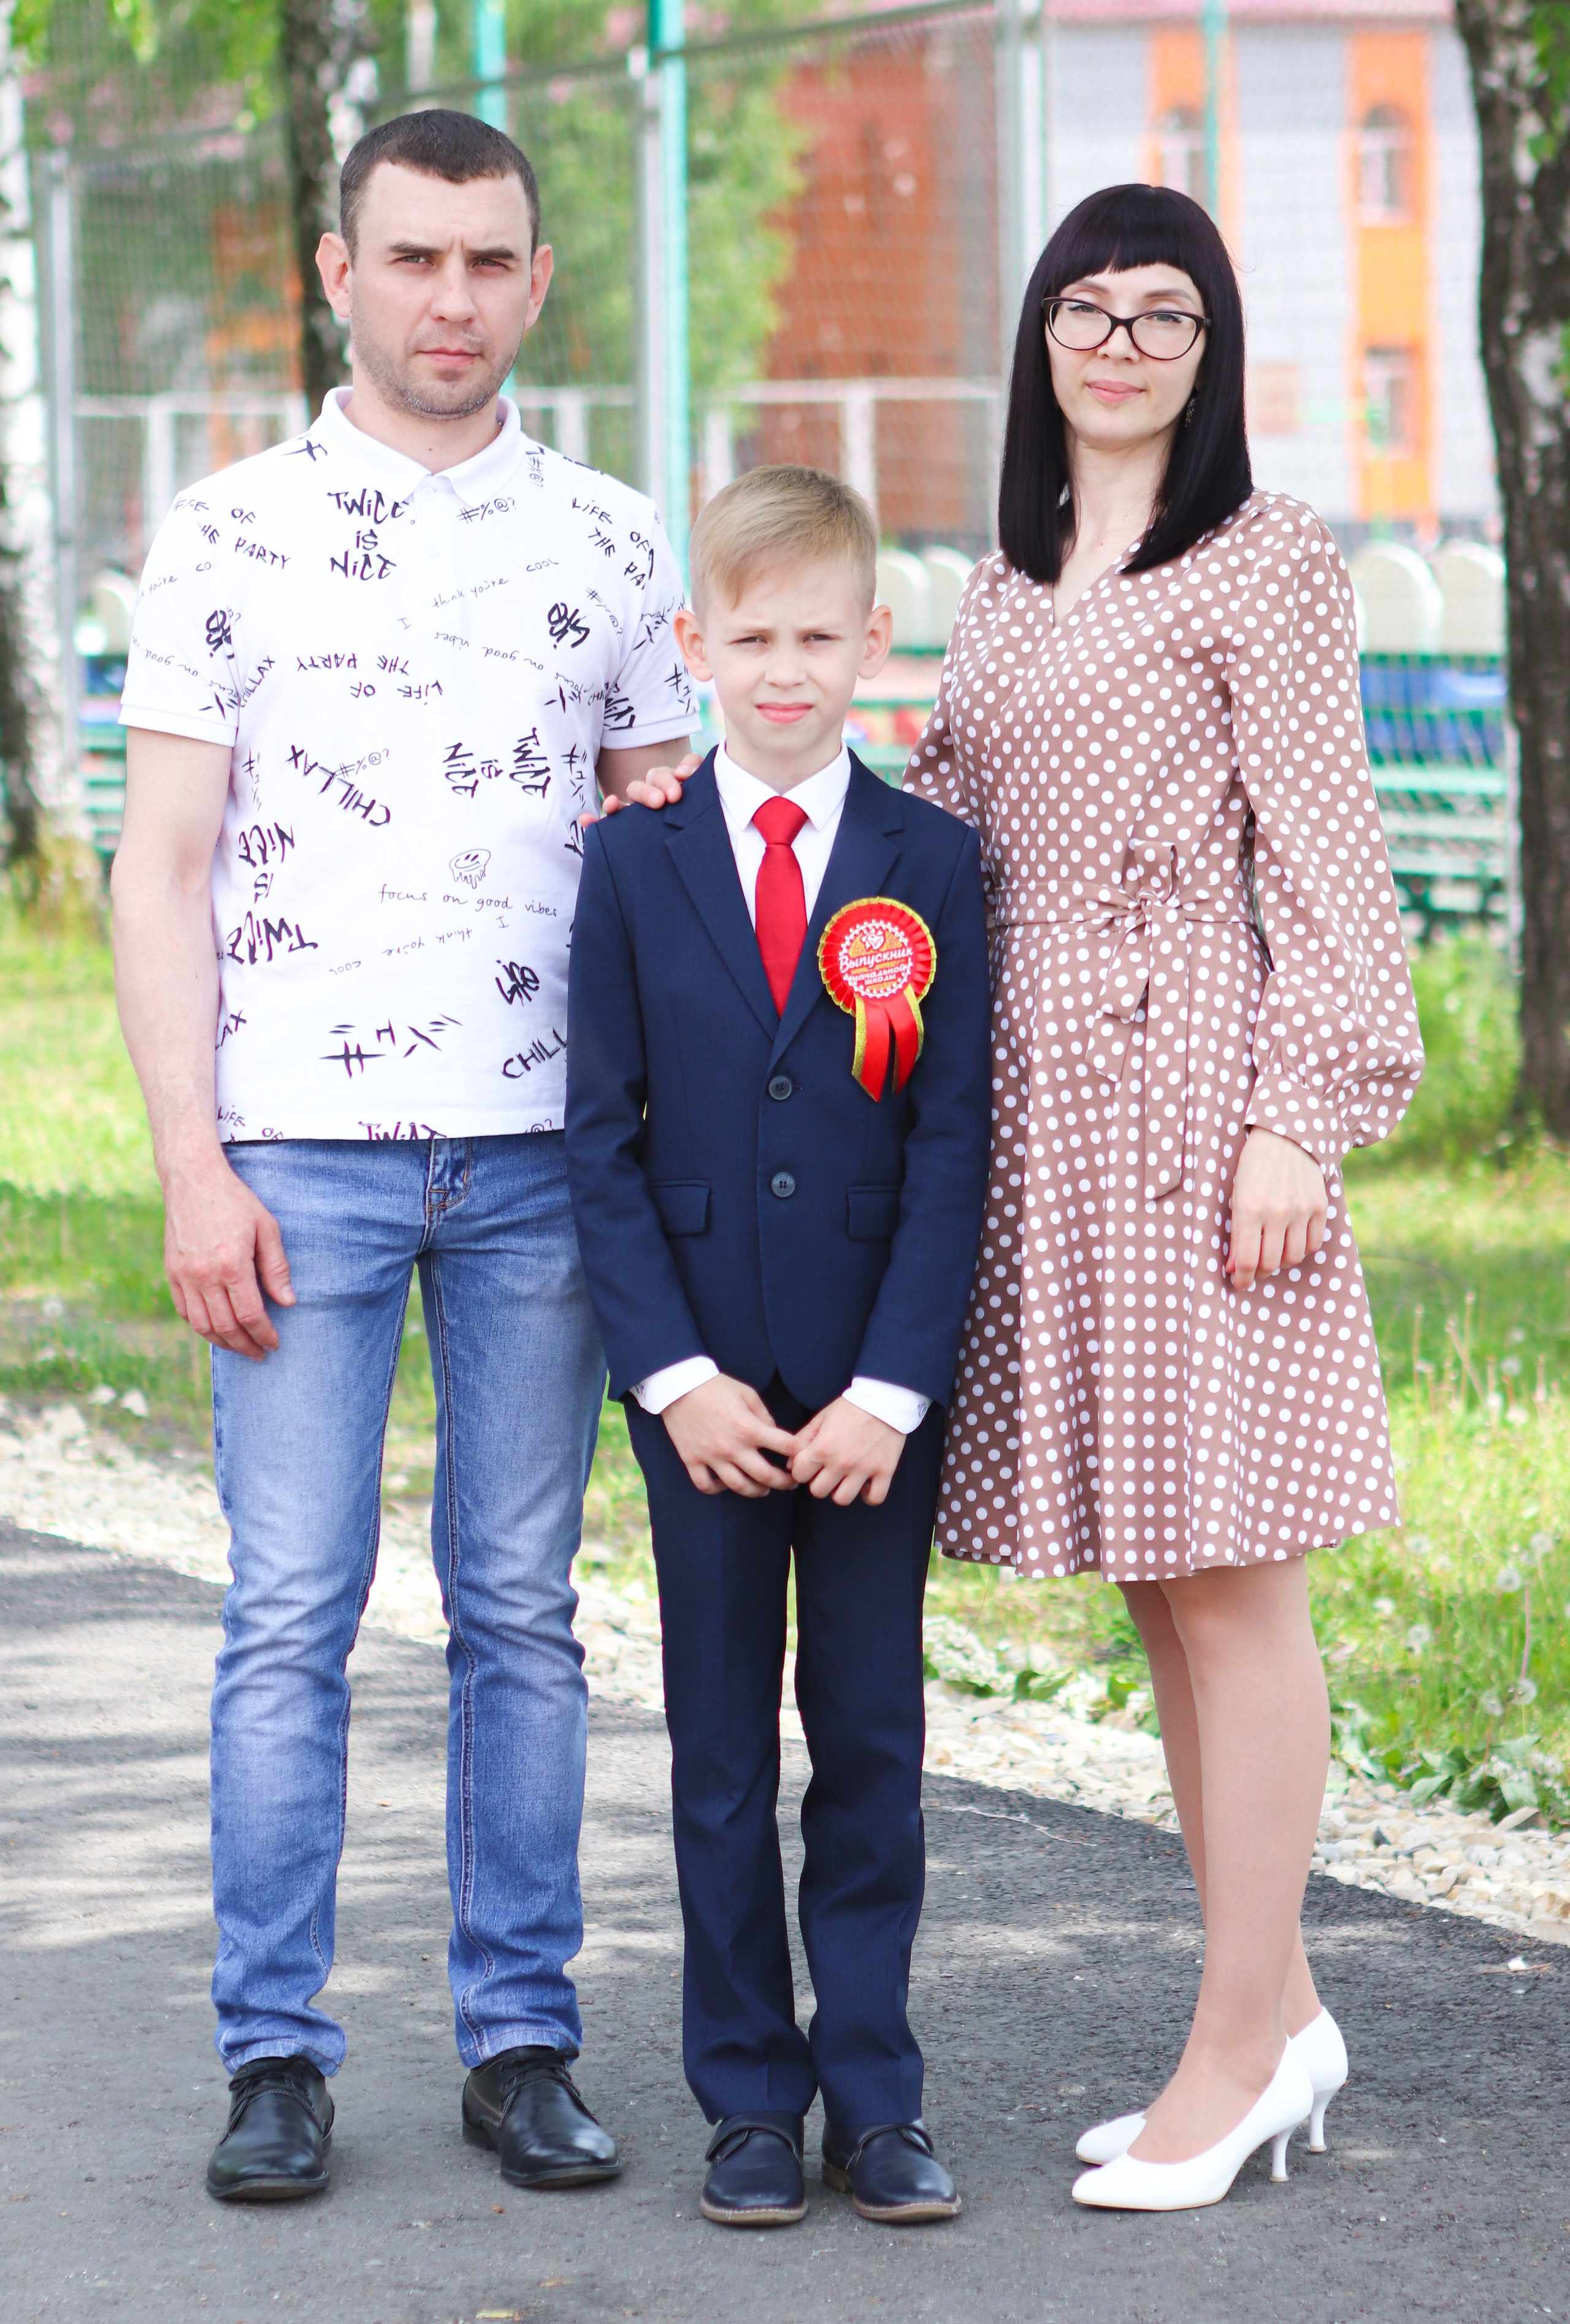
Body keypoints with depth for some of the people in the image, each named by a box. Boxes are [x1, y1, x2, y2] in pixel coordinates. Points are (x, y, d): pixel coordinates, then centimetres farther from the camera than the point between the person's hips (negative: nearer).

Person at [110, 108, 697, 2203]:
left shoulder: (610, 545, 9)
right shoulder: (229, 536, 2)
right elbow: (164, 867, 1)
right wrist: (192, 1168, -7)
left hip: (541, 1153, 2)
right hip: (300, 1147, -2)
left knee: (520, 1610, 5)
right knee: (292, 1613, -2)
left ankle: (522, 2043, 12)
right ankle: (277, 2058, 5)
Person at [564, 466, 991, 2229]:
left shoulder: (930, 865, 0)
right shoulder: (633, 865, 2)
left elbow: (954, 1141, -3)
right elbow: (602, 1141, 1)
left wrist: (892, 1388, -11)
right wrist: (675, 1374, -9)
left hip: (878, 1387, 0)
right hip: (704, 1386, 1)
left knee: (871, 1737, 4)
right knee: (721, 1744, 6)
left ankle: (872, 2094, 12)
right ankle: (749, 2100, 14)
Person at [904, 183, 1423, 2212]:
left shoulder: (1264, 563, -3)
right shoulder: (1009, 579, 17)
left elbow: (1322, 858, -7)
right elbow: (940, 819, 20)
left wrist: (1299, 1120, -14)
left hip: (1192, 1091, -7)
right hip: (1038, 1099, 7)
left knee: (1224, 1571, -4)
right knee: (1152, 1580, 10)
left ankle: (1237, 2047, 2)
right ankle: (1277, 2014, 18)